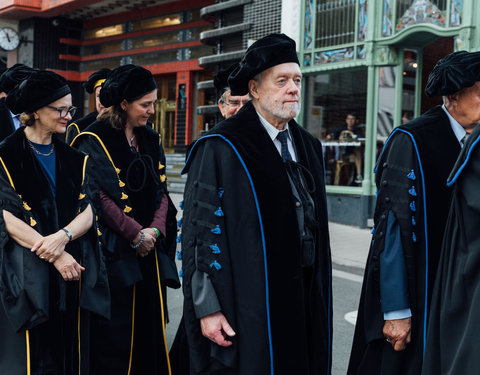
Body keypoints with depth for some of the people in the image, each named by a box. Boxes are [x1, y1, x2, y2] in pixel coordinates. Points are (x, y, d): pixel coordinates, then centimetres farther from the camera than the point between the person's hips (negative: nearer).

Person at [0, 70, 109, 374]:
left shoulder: (73, 160, 10)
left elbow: (87, 212, 2)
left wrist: (63, 236, -19)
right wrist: (55, 256, -17)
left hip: (71, 272, 4)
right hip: (27, 277, -4)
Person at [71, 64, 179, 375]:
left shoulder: (151, 140, 13)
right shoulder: (94, 141, -6)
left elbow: (161, 191, 9)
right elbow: (98, 196, -13)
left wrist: (155, 230, -7)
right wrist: (135, 235, -14)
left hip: (150, 249, 6)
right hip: (115, 250, -6)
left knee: (150, 322, 8)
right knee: (116, 331, -1)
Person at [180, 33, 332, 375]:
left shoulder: (309, 147, 11)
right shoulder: (221, 149, -11)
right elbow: (200, 231, -12)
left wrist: (318, 293, 16)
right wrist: (207, 308, -15)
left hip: (306, 301, 6)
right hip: (248, 306, -6)